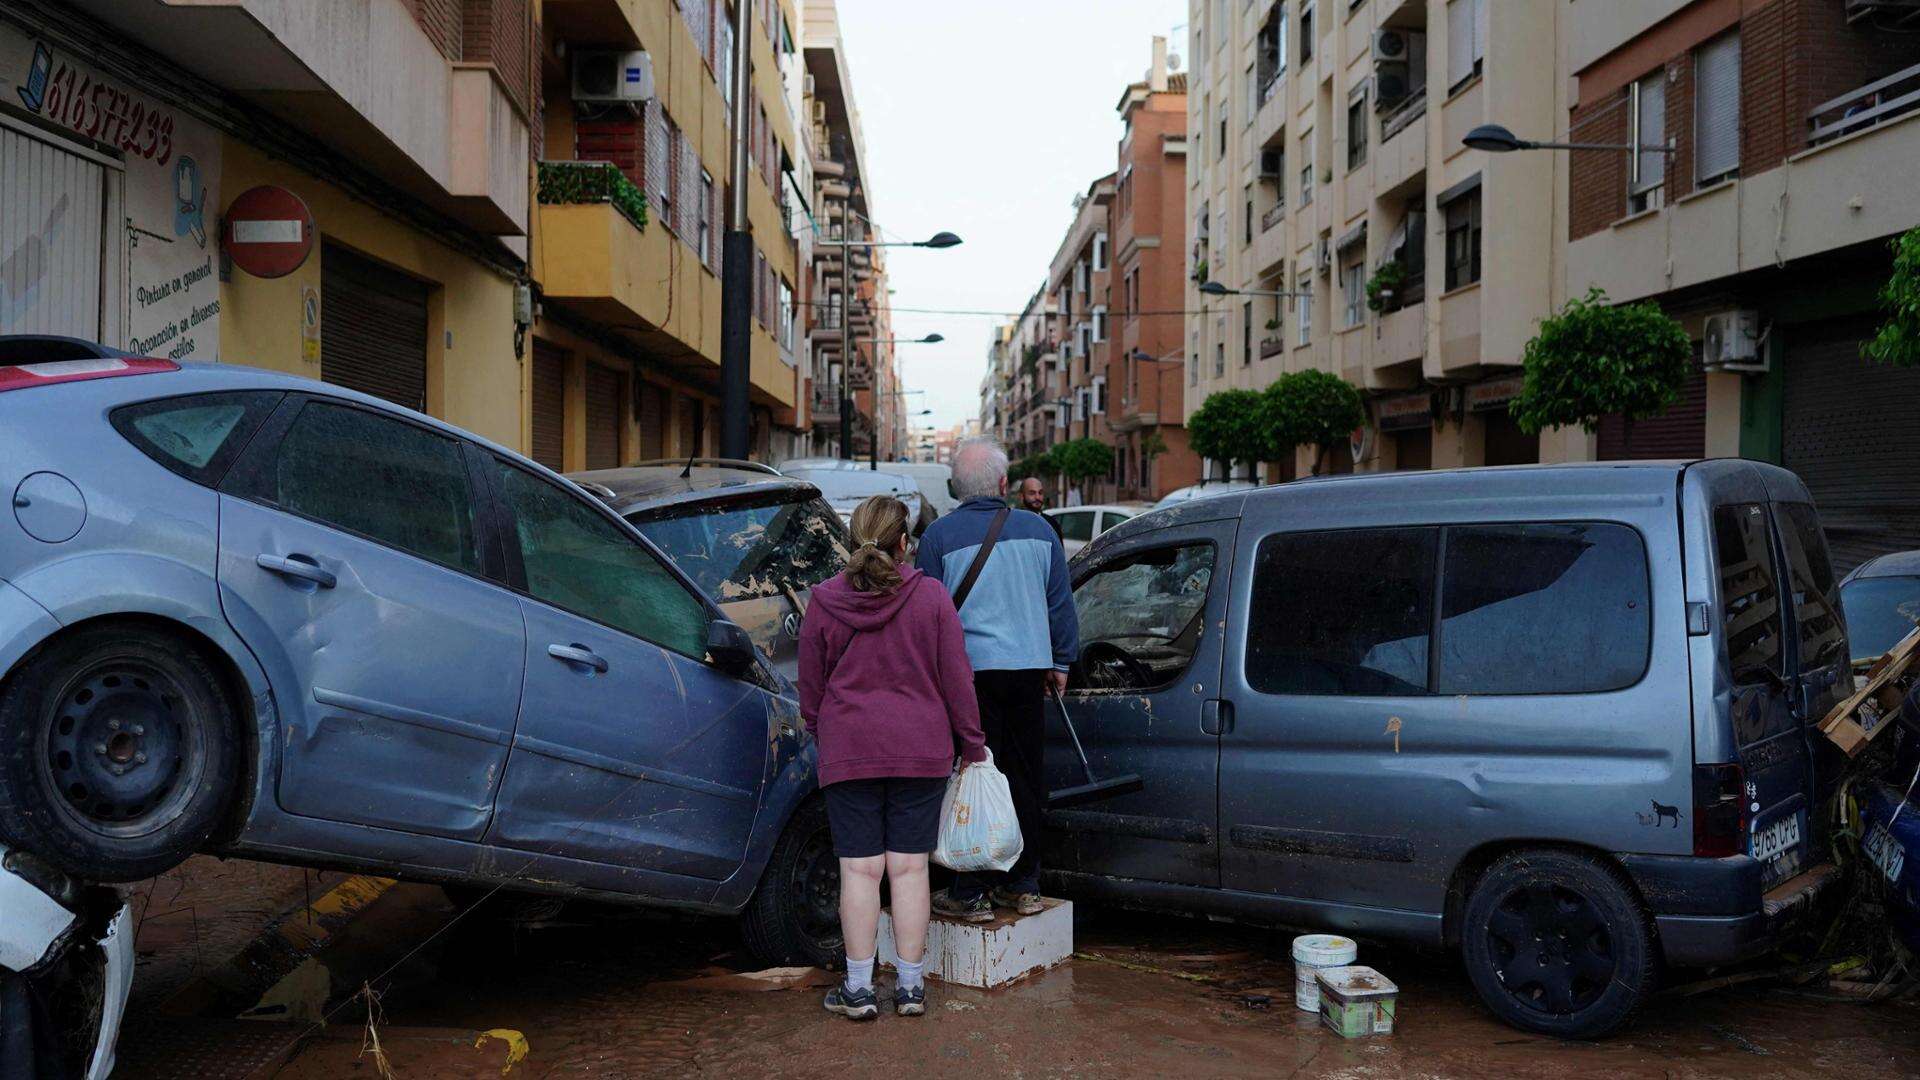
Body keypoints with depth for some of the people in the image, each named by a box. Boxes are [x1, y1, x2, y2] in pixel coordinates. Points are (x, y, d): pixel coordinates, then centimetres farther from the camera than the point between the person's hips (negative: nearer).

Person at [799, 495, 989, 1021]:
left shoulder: (825, 602, -1)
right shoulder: (931, 596, -5)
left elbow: (810, 685, 6)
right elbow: (956, 679, -2)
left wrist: (822, 735, 23)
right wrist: (972, 745, 7)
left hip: (848, 752, 0)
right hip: (921, 752, 0)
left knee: (860, 868, 4)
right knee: (909, 867, 6)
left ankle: (858, 988, 8)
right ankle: (911, 986, 12)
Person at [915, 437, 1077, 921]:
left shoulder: (940, 535, -4)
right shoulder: (1038, 528, 7)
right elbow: (1061, 603, 12)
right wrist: (1060, 662, 21)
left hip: (971, 669, -4)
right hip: (1028, 667, 4)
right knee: (1024, 778, 12)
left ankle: (970, 894, 4)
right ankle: (1023, 886, 21)